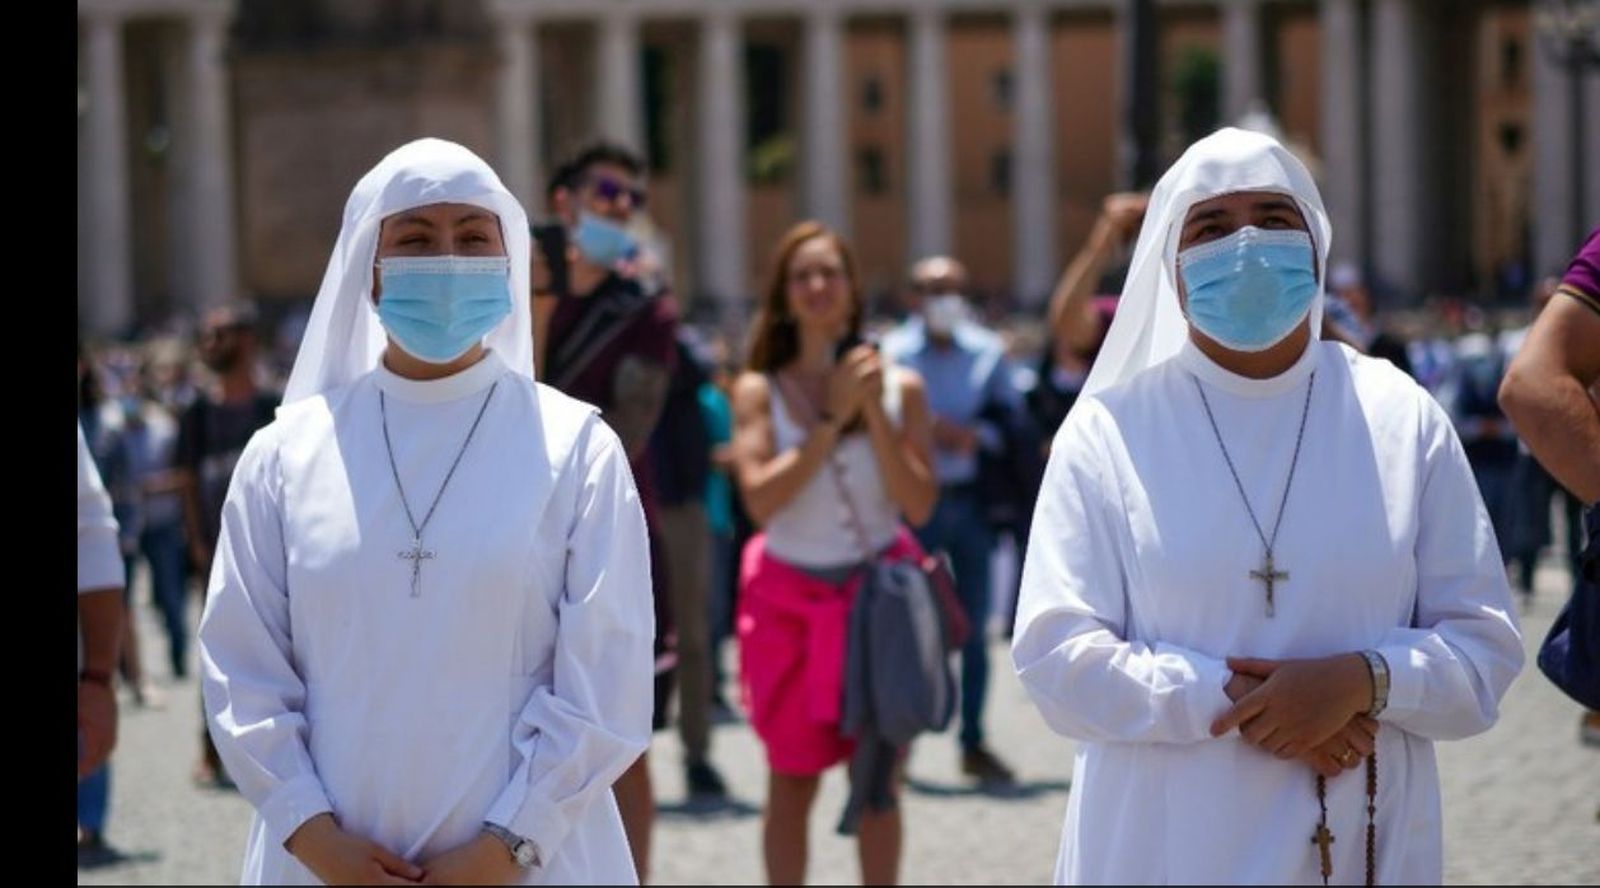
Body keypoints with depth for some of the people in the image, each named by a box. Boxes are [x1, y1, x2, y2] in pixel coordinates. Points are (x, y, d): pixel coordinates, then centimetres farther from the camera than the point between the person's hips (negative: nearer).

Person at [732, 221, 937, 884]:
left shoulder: (900, 386, 0)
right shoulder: (759, 390, -4)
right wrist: (831, 418, -17)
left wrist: (875, 415, -14)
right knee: (792, 784, 3)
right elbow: (762, 499, -17)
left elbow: (919, 505, -7)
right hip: (792, 598, -1)